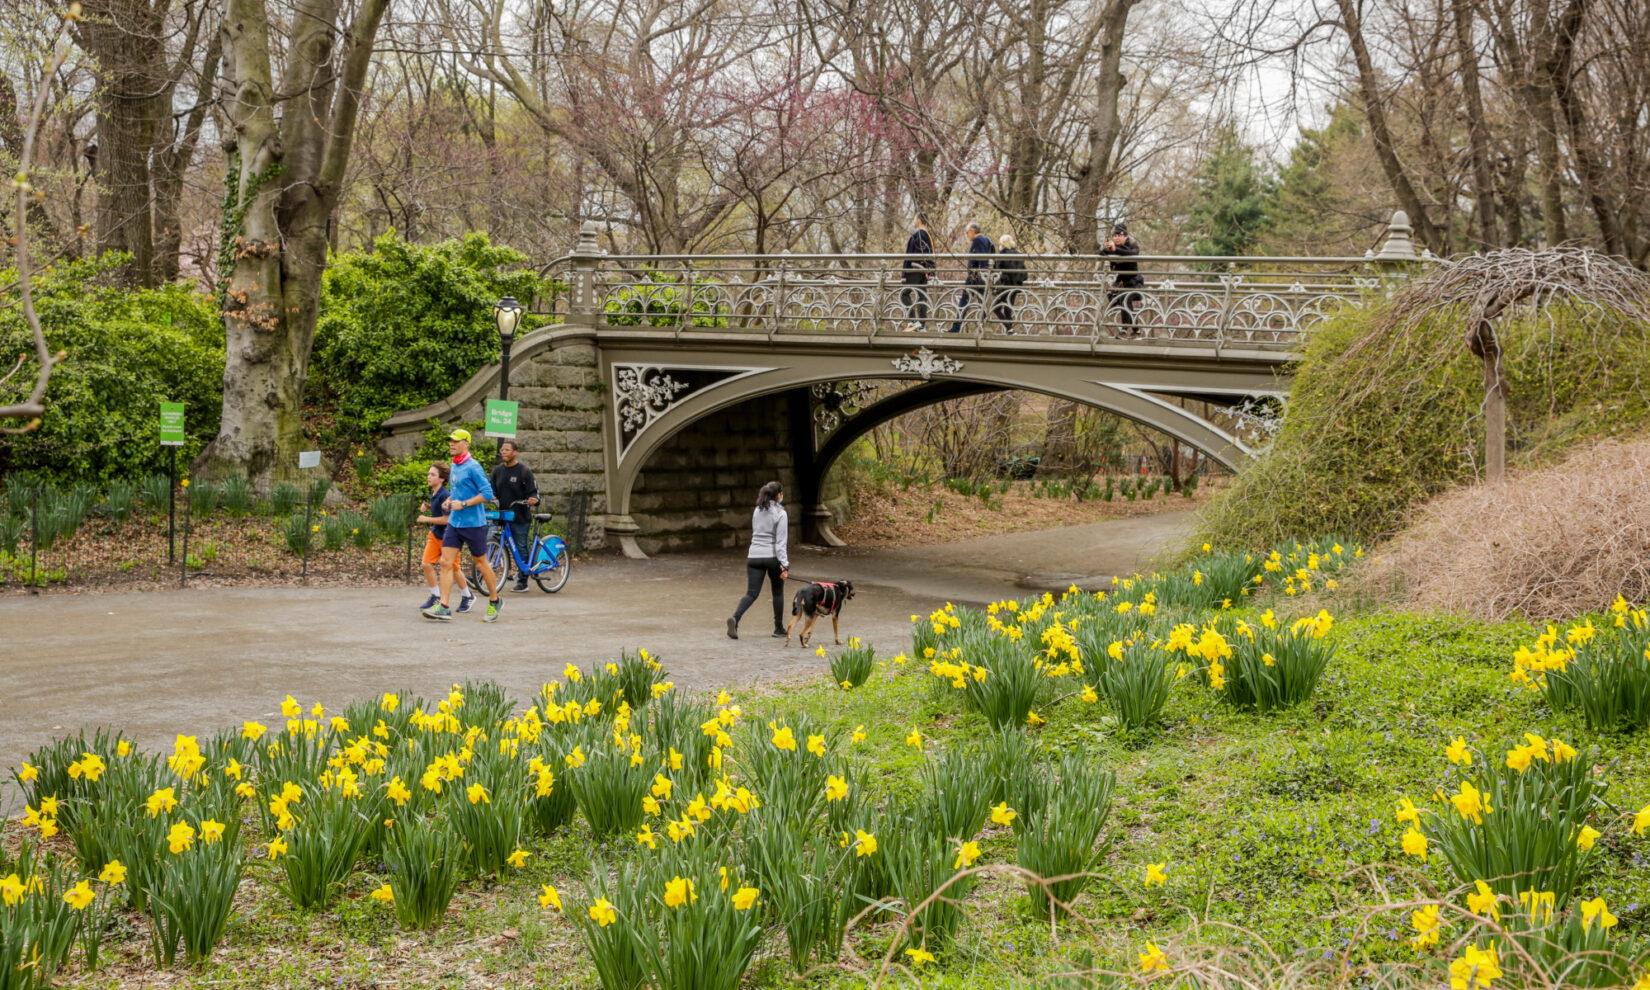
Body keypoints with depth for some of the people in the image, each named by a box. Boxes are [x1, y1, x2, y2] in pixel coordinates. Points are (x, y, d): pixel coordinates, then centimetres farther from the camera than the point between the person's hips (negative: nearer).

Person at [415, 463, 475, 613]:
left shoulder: (444, 495, -22)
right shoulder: (432, 493, 5)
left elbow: (446, 519, -25)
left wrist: (427, 519, -18)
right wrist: (426, 508, 5)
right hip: (435, 534, 8)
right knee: (427, 564, -1)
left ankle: (468, 596, 23)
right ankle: (435, 596, 12)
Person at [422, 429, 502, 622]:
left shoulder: (473, 467, -14)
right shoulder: (454, 465, 11)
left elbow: (487, 493, -18)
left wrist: (463, 504, -21)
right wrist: (449, 501, 7)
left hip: (473, 524, -7)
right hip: (454, 523, 7)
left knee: (481, 564, 5)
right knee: (446, 563, -3)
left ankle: (494, 601, 23)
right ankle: (443, 607, -5)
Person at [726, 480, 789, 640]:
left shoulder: (757, 511, 10)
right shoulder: (780, 514, -8)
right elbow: (781, 541, -13)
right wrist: (784, 565, -14)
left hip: (754, 555, 4)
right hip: (772, 557, -4)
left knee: (751, 593, 1)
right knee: (778, 592, 15)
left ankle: (735, 618, -24)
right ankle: (779, 628, 22)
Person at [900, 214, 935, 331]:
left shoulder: (915, 235, -10)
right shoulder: (930, 237, 13)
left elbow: (908, 256, -11)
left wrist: (904, 274, -10)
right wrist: (930, 271, 22)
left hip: (915, 269, -8)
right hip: (925, 271, 8)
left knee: (905, 294, -4)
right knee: (922, 296, 7)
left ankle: (913, 320, -17)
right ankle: (923, 324, 4)